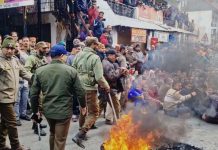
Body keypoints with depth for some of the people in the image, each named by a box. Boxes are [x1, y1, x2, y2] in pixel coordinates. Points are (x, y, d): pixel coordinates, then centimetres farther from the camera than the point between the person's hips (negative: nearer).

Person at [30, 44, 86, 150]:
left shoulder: (39, 71, -4)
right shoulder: (71, 71, -10)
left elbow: (34, 94, -1)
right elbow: (80, 91, -6)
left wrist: (35, 110, 11)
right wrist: (83, 105, 11)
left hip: (47, 110, 4)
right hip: (64, 111, -4)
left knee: (53, 133, 29)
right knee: (60, 140, 10)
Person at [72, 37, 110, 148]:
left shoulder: (78, 55, 2)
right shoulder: (95, 57, -16)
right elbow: (99, 77, -19)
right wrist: (106, 87, -2)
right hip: (90, 89, -7)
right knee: (94, 113, 5)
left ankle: (82, 132, 36)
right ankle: (79, 135, -5)